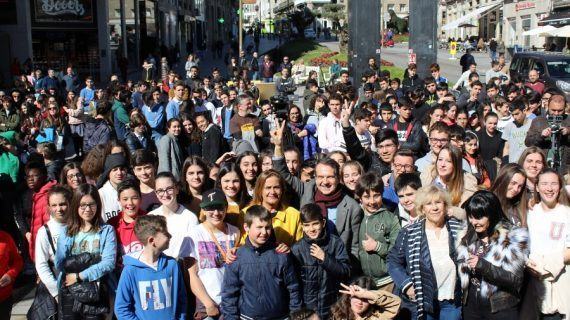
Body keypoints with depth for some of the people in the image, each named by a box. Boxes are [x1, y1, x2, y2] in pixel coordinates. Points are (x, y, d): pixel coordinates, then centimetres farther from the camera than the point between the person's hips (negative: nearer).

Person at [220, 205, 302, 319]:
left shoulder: (281, 255, -7)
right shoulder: (236, 257, -6)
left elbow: (293, 288, -1)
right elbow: (229, 293, -2)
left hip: (280, 316, 0)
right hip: (247, 316, 0)